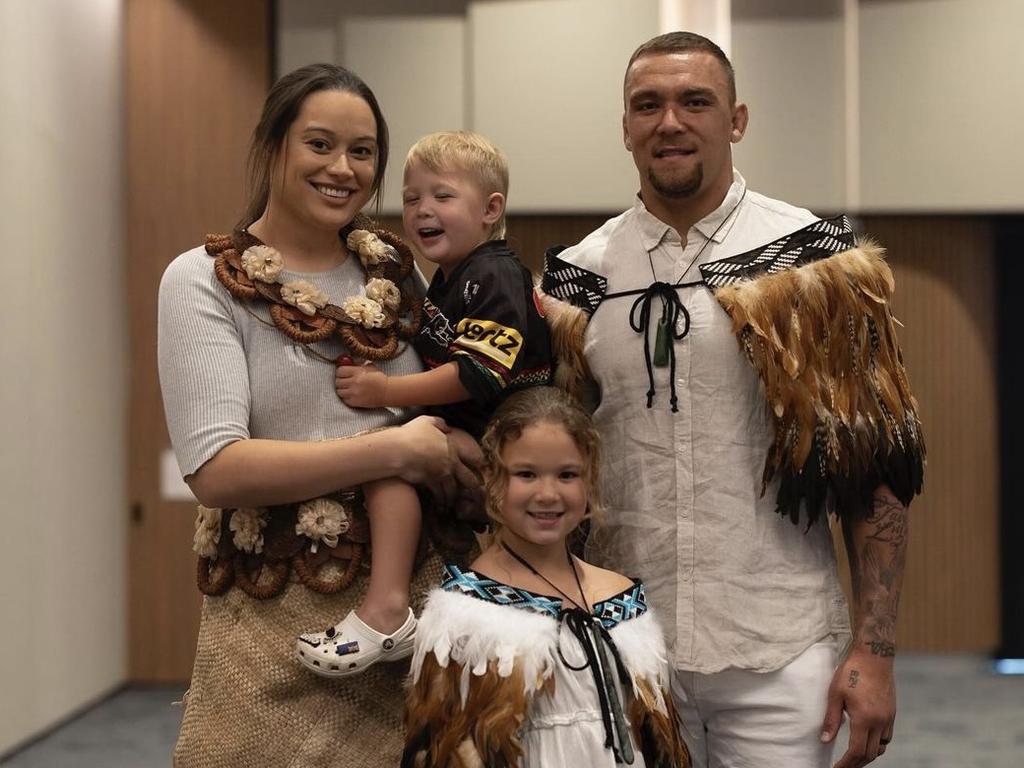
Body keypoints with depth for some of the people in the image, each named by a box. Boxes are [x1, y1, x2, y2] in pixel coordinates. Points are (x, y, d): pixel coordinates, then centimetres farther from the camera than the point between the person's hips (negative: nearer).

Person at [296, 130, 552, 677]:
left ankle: (386, 610, -34)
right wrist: (378, 379, 11)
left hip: (494, 447, -11)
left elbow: (476, 376, -25)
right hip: (456, 439, 11)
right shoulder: (446, 282, 18)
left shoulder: (493, 278, -14)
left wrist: (385, 391, -23)